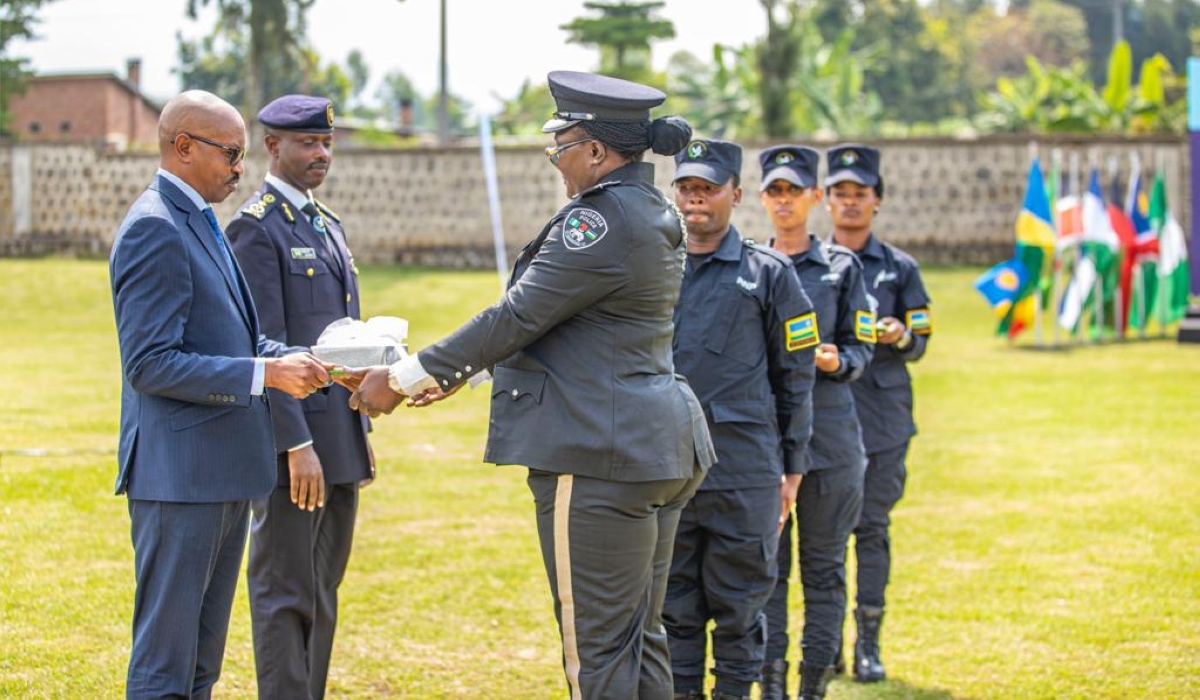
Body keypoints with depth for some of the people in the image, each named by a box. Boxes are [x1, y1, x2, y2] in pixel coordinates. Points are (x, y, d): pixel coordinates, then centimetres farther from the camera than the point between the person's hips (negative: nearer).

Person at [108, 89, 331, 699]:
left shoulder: (198, 221, 16)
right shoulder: (154, 229, -15)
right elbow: (151, 365, -22)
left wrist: (303, 359, 6)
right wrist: (266, 373, -22)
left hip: (222, 471, 10)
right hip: (179, 472, -10)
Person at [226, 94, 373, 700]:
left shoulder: (327, 224, 16)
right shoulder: (256, 227, -11)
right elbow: (264, 348, -18)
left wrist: (362, 431, 18)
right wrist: (297, 443, -21)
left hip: (339, 442, 9)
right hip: (295, 442, -9)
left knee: (322, 591, 13)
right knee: (286, 593, -3)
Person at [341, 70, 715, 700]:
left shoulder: (601, 220, -17)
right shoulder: (650, 212, 14)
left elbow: (518, 317, -17)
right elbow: (553, 322, 20)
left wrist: (403, 380, -10)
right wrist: (457, 373, 19)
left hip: (599, 455, -10)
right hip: (659, 445, 10)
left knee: (597, 649, -4)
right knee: (640, 639, 15)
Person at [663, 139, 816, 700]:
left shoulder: (768, 274, 2)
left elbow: (796, 378, 5)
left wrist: (790, 470, 3)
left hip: (744, 473, -3)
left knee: (738, 606, 3)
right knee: (673, 606, 7)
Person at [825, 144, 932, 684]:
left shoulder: (900, 268, 9)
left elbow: (919, 343, 6)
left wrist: (900, 335, -16)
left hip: (883, 413, 0)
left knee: (873, 525, 0)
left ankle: (868, 642, 5)